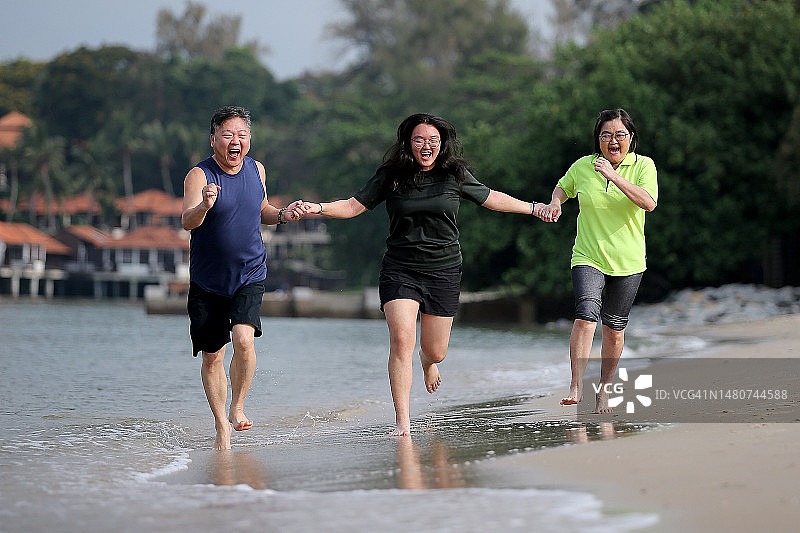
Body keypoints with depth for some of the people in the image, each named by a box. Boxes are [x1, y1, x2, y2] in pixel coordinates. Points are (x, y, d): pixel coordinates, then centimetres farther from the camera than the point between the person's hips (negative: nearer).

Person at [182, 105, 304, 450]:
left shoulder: (256, 170, 2)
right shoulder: (199, 175, -13)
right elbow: (187, 222, -29)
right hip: (208, 280, -1)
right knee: (212, 357, 4)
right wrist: (204, 206, -50)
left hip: (250, 275, 2)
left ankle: (238, 406, 1)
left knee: (244, 338, -21)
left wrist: (281, 215, 0)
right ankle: (221, 426, 21)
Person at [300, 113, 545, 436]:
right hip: (400, 272, -1)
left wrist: (534, 208, 19)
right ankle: (402, 422, -17)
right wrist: (316, 209, -15)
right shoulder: (391, 177, -1)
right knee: (401, 340, -19)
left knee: (435, 351, 4)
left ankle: (427, 361, 46)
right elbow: (353, 206, 1)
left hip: (444, 272, 1)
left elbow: (492, 199, 15)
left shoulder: (455, 176, 2)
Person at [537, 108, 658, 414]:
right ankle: (576, 387, -25)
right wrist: (554, 203, 0)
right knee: (586, 315, -23)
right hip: (588, 258, 0)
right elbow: (563, 187, 22)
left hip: (628, 262, 0)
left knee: (614, 329, 8)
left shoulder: (643, 166, -3)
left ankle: (604, 389, 27)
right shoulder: (582, 166, 2)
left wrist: (614, 176, -27)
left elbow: (649, 202, -20)